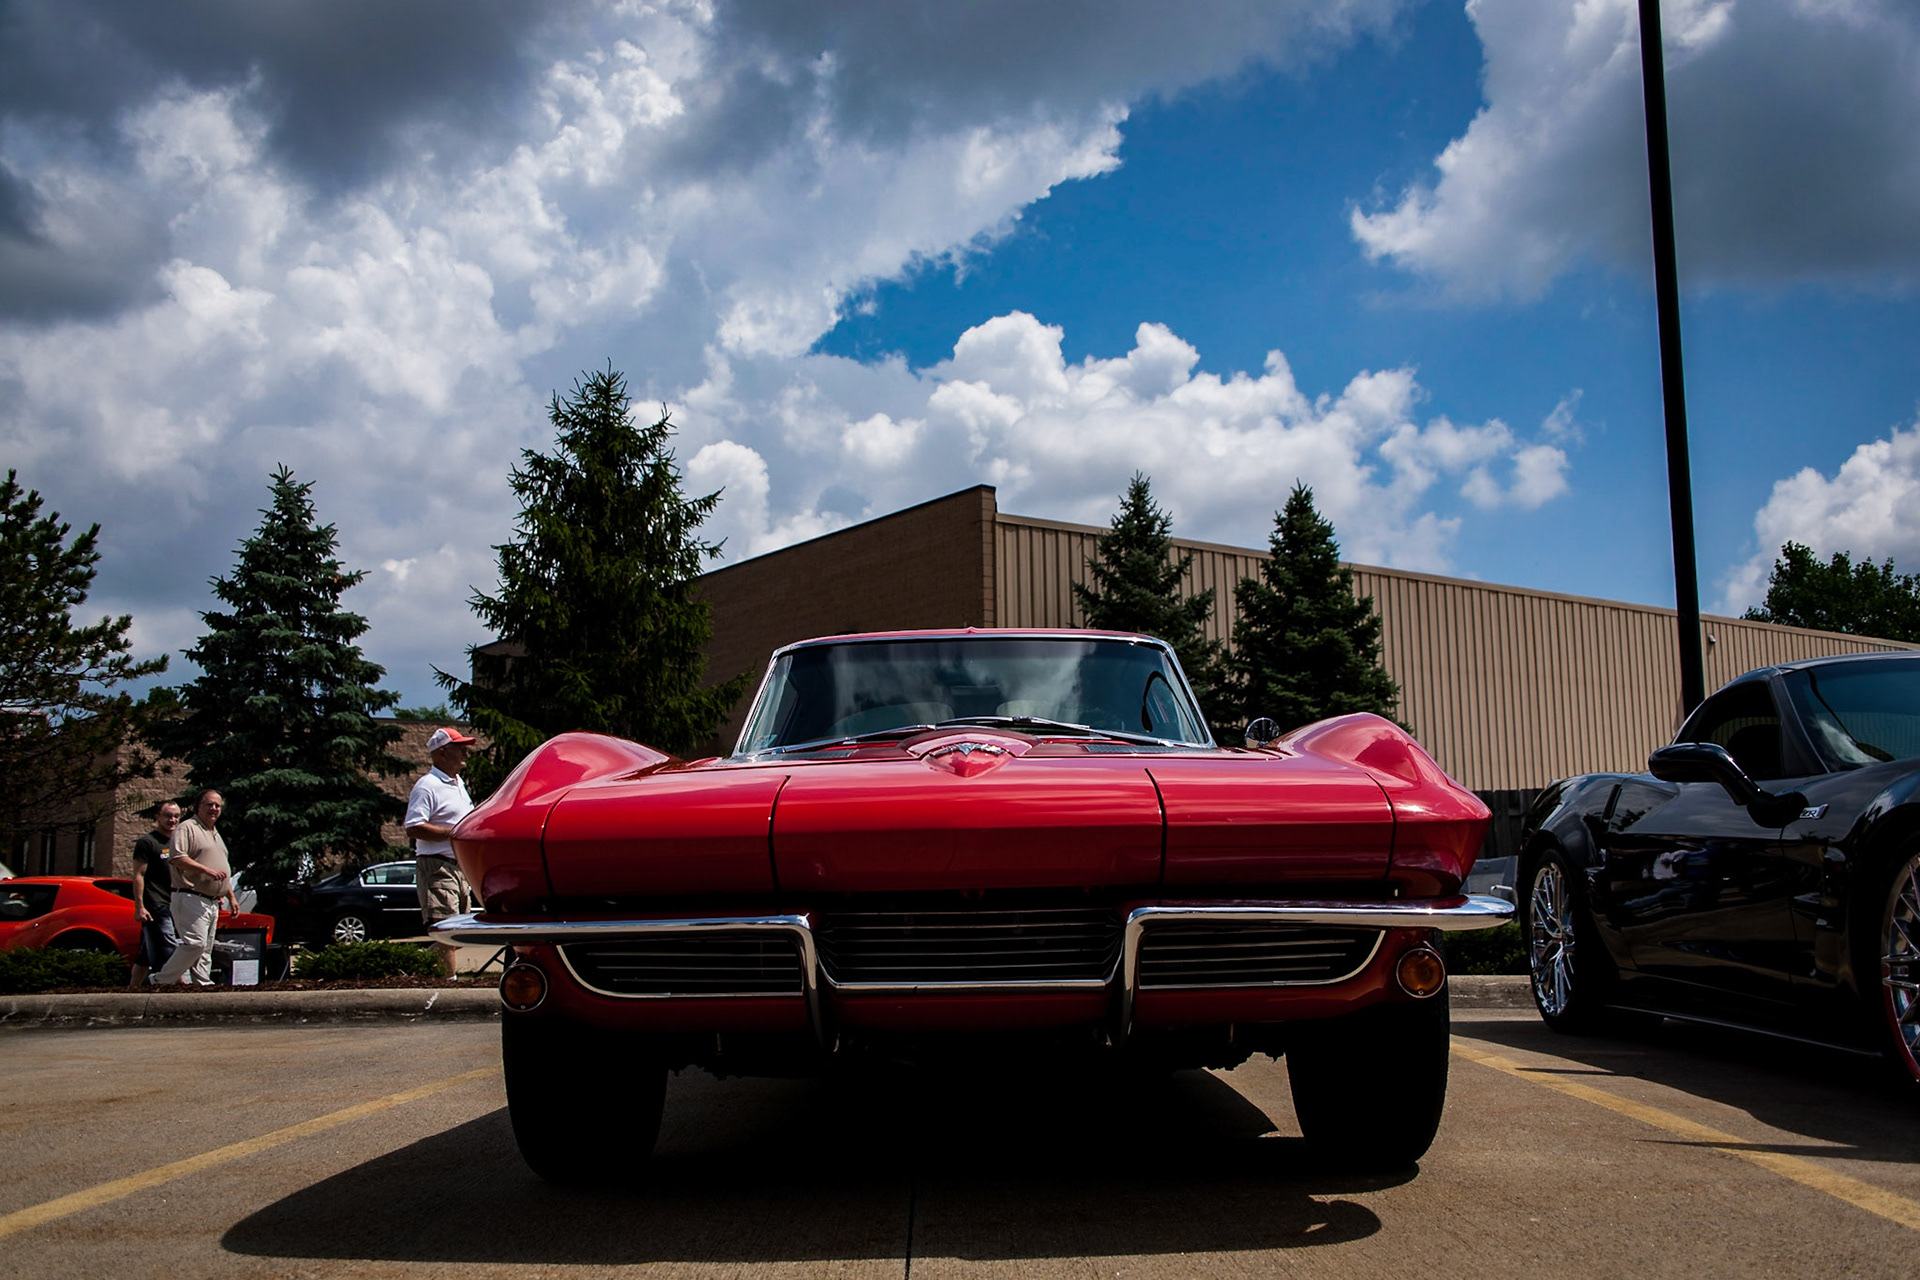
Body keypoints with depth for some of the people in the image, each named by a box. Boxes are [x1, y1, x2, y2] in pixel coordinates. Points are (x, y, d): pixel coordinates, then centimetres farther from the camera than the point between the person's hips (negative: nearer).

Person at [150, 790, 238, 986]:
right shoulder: (187, 828, -4)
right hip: (191, 898, -9)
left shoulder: (216, 835, 24)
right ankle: (160, 981, -8)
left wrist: (231, 898, 27)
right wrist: (207, 870, -24)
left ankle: (203, 984, 8)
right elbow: (176, 858, -20)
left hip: (212, 902, 9)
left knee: (206, 949, 7)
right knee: (194, 943, -17)